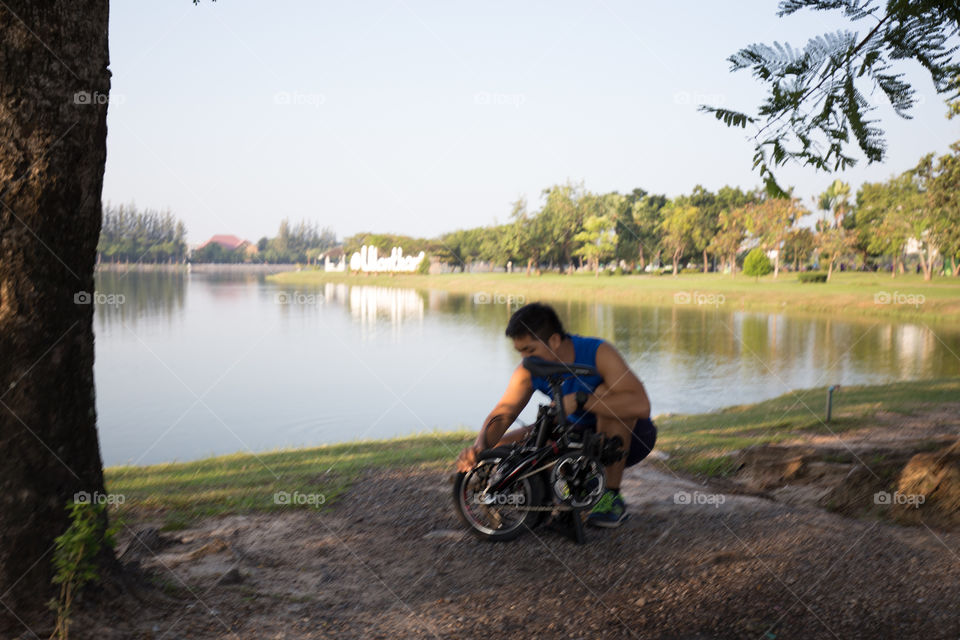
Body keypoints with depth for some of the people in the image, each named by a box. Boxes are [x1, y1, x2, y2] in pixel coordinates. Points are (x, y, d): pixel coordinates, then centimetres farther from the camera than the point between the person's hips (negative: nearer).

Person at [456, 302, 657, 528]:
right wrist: (480, 446, -40)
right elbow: (503, 413, -19)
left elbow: (641, 405, -40)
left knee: (605, 394, -36)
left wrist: (579, 400, -44)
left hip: (629, 437, -5)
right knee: (503, 446, -11)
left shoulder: (598, 353, -28)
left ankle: (613, 498, -23)